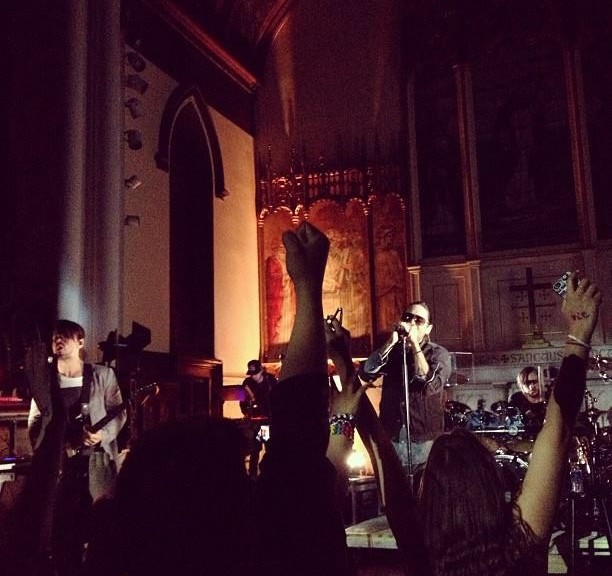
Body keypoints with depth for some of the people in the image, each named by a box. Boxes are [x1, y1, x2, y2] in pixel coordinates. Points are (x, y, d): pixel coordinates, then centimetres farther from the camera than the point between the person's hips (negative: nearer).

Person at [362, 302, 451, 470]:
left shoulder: (438, 353, 0)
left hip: (424, 438, -2)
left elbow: (430, 385, -19)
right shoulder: (392, 349, 9)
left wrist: (415, 344, -18)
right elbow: (367, 373, -7)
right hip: (390, 437, 3)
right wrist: (391, 342, -14)